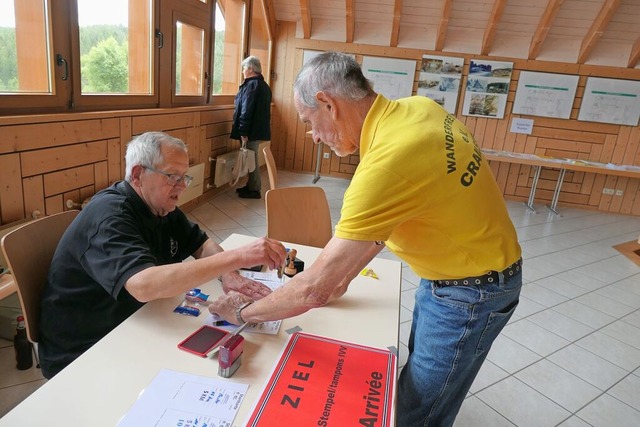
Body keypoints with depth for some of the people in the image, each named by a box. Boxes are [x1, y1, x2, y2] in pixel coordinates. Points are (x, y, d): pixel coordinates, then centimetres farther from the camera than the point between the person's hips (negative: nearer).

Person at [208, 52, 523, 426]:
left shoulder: (386, 163, -34)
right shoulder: (416, 107, -7)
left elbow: (315, 289, -27)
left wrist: (242, 311, -10)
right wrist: (342, 276, 6)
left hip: (471, 290, -8)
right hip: (454, 268, 9)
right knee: (420, 374, 26)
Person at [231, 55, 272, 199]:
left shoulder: (251, 85, -16)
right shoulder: (263, 85, 14)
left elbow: (246, 110, -21)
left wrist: (243, 131, -21)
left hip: (252, 130, -9)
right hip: (259, 128, 9)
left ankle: (254, 189, 7)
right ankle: (251, 186, 26)